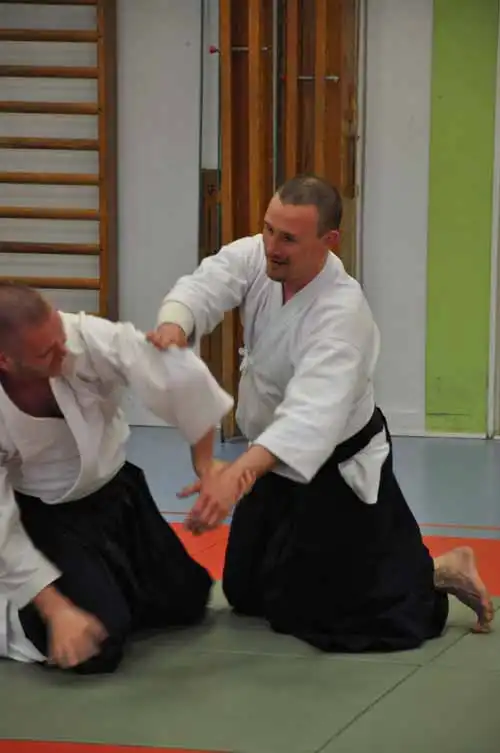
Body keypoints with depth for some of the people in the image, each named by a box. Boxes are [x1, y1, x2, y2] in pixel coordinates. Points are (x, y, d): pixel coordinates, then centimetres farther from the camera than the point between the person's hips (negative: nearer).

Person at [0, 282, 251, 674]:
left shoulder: (87, 337, -30)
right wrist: (57, 609, -26)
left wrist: (205, 464, -13)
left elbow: (183, 376, -23)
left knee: (186, 602, 13)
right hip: (46, 518, -4)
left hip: (116, 491, 4)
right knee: (95, 649, -19)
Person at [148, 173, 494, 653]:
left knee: (319, 616, -4)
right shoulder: (255, 257, -13)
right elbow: (205, 287, -29)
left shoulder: (342, 313, -34)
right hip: (278, 460, 8)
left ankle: (437, 578, 16)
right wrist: (175, 325, -55)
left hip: (335, 470, -8)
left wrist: (235, 476, -61)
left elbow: (312, 417, -46)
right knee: (246, 595, 19)